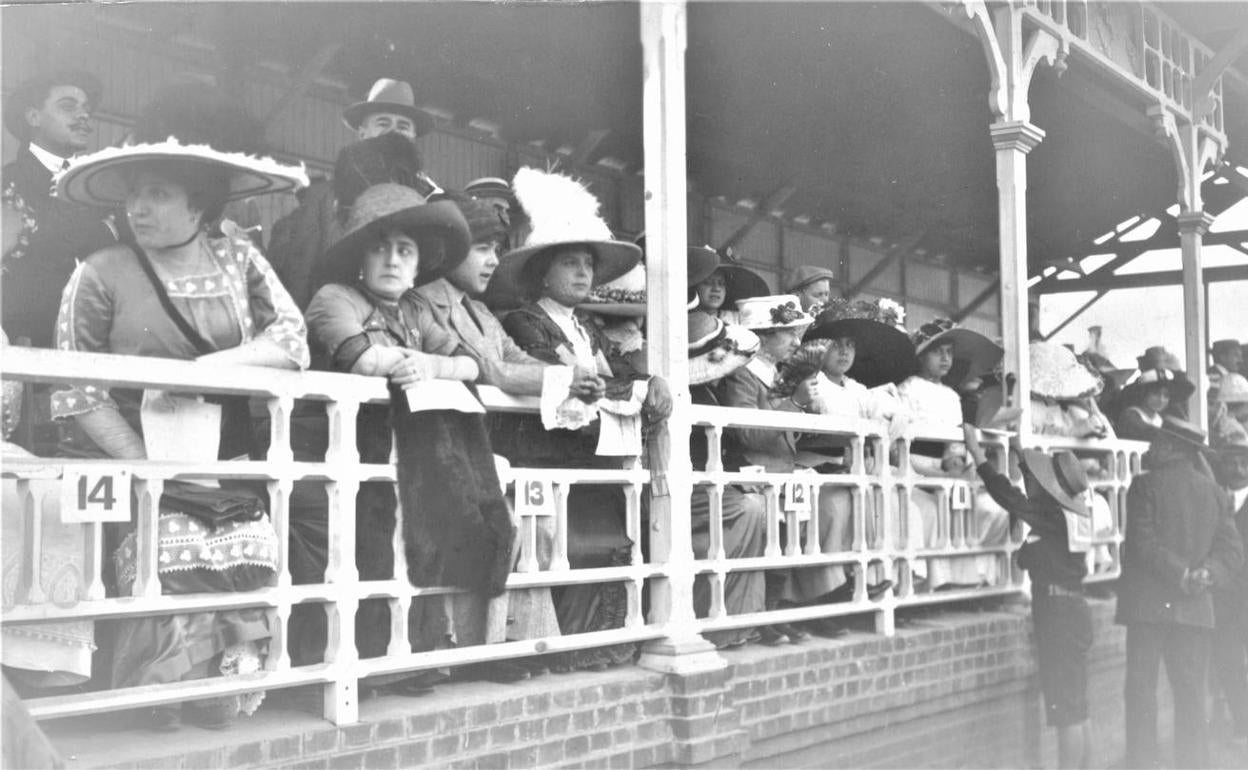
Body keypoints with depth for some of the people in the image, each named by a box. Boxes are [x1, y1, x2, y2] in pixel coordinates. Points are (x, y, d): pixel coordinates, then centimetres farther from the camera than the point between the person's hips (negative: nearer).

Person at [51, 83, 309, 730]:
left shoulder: (239, 262, 9)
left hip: (224, 466, 3)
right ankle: (159, 709, 1)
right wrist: (141, 464, -14)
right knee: (173, 563, -19)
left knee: (247, 563, -13)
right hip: (130, 460, -3)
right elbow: (76, 391, -4)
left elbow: (292, 342, -1)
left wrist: (205, 368, -13)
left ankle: (226, 700, 7)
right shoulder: (101, 274, 0)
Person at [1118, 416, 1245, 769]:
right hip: (1195, 608, 4)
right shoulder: (1214, 491, 9)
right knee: (1191, 694, 9)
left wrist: (1183, 573, -12)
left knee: (1141, 690, 1)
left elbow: (1142, 543, -15)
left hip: (1148, 605, -4)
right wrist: (1206, 574, -8)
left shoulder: (1145, 485, -6)